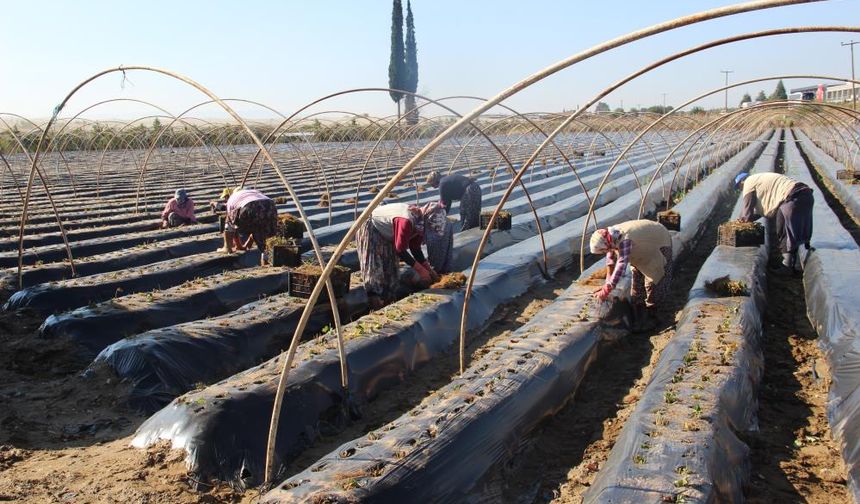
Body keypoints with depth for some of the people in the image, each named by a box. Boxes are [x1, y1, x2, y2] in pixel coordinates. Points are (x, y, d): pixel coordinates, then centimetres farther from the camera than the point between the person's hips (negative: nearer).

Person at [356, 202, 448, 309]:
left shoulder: (420, 222, -10)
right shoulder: (406, 221, -38)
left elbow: (415, 248, 0)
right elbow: (400, 250, -32)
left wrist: (429, 269, -5)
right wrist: (420, 270, -26)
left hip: (386, 235, 10)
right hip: (370, 230, -9)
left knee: (392, 269, 8)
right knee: (375, 269, -13)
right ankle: (377, 309, -11)